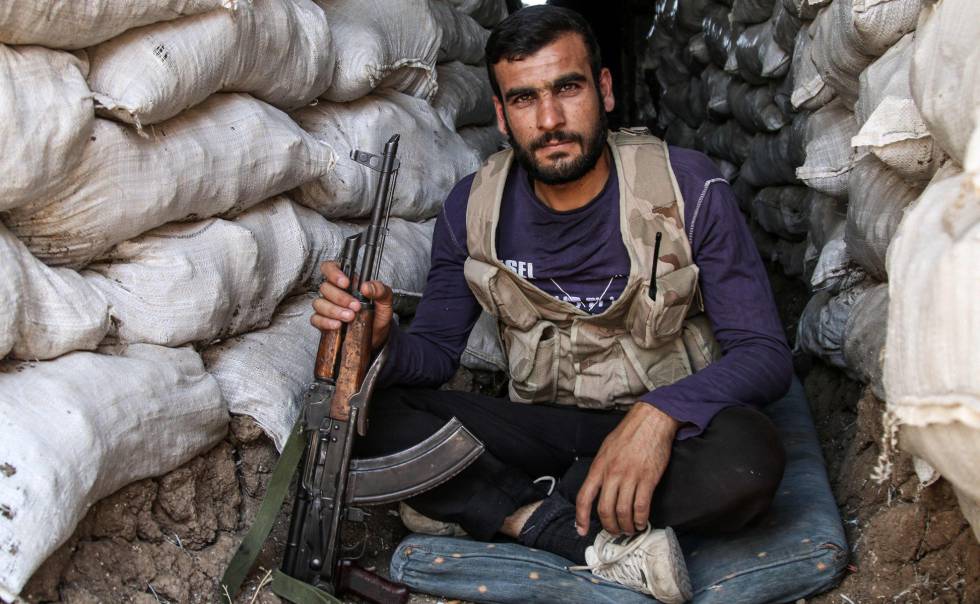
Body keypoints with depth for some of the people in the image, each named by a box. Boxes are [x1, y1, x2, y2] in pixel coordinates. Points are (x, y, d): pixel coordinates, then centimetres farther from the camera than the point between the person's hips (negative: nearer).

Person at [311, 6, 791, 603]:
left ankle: (505, 508, -18)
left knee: (749, 456, -37)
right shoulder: (473, 208, -3)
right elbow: (437, 349, 3)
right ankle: (603, 540, -25)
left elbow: (765, 353, -14)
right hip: (543, 428, 3)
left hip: (665, 432, -2)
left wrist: (660, 413, -35)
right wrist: (383, 340, -24)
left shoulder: (689, 190, -12)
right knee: (381, 415, -21)